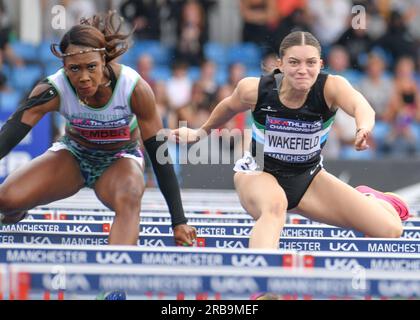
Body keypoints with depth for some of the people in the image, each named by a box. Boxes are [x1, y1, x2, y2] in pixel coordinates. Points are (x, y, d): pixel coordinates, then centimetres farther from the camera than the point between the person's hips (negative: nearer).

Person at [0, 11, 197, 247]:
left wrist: (179, 222, -21)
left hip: (121, 159, -2)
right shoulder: (53, 91, -27)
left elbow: (159, 153, -21)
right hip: (73, 154, 2)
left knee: (129, 199, -37)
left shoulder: (135, 88, -29)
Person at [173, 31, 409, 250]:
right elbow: (229, 107, 3)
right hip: (259, 173, -2)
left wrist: (364, 128, -70)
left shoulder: (331, 87, -24)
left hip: (308, 177, 2)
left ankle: (367, 199, 32)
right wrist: (201, 132, 20)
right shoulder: (255, 90, -21)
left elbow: (361, 106, -47)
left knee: (390, 230, -5)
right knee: (274, 206, -42)